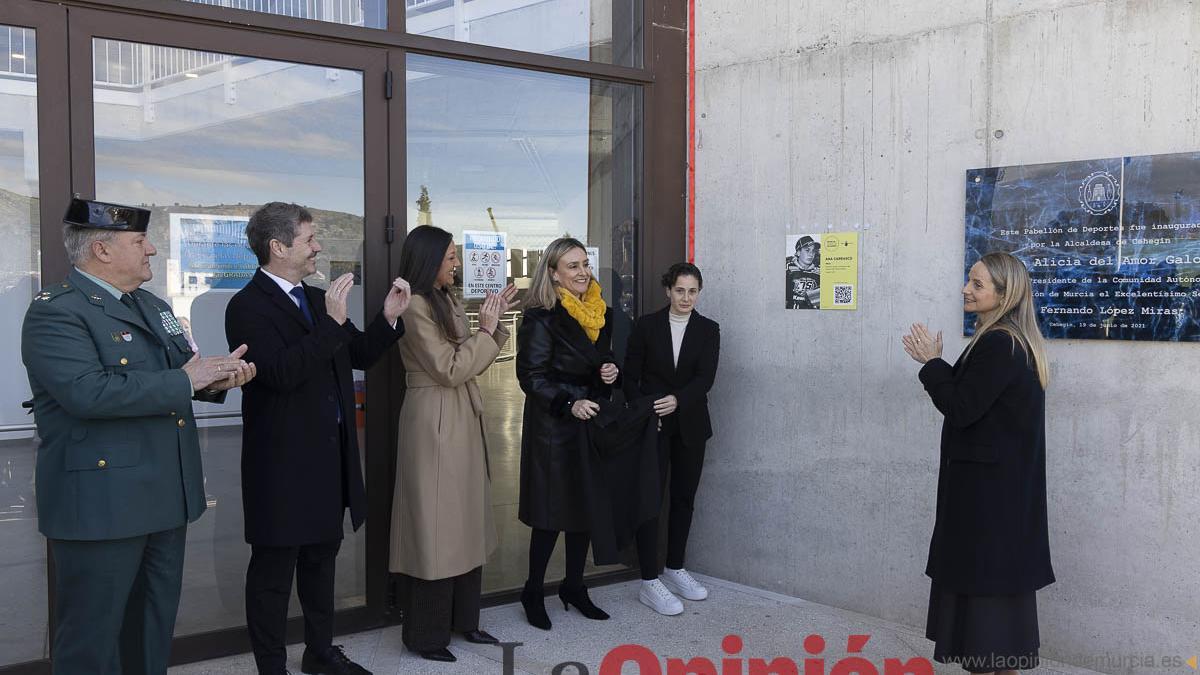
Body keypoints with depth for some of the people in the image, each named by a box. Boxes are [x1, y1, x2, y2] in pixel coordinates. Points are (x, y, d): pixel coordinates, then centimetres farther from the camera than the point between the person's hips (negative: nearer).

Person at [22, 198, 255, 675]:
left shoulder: (153, 306, 14)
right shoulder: (56, 312, -14)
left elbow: (185, 371, 17)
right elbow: (88, 392, -28)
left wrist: (216, 377, -6)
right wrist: (184, 381, -22)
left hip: (166, 495, 9)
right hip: (101, 504, -8)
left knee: (153, 628, 19)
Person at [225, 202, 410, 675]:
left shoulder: (318, 299, 10)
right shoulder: (248, 306, -14)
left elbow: (357, 356, 14)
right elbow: (281, 374, -26)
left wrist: (389, 319, -1)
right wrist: (332, 323, -29)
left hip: (330, 454, 8)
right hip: (283, 461, -8)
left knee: (321, 556, 20)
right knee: (273, 568, 5)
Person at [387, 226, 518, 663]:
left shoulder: (446, 302, 13)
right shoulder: (415, 307, -15)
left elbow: (471, 363, 14)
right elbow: (450, 369, -17)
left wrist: (494, 324, 3)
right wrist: (485, 330, -10)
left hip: (462, 421, 9)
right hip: (434, 424, -9)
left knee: (465, 523, 13)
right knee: (435, 527, -2)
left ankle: (463, 619, 24)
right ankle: (425, 634, 10)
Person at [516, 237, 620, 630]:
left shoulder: (602, 313, 10)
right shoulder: (541, 318, -12)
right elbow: (531, 376, -16)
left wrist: (611, 372, -1)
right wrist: (569, 403, -27)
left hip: (591, 422, 7)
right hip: (553, 426, -7)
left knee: (587, 506, 12)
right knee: (553, 512, -1)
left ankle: (574, 586, 27)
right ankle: (534, 593, 15)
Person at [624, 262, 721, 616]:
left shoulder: (708, 330, 3)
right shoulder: (646, 325, -1)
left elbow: (706, 377, -9)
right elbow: (630, 375, 0)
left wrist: (677, 400, -25)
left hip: (690, 425, 3)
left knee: (684, 497, 11)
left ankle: (675, 569, 25)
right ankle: (649, 581, -1)